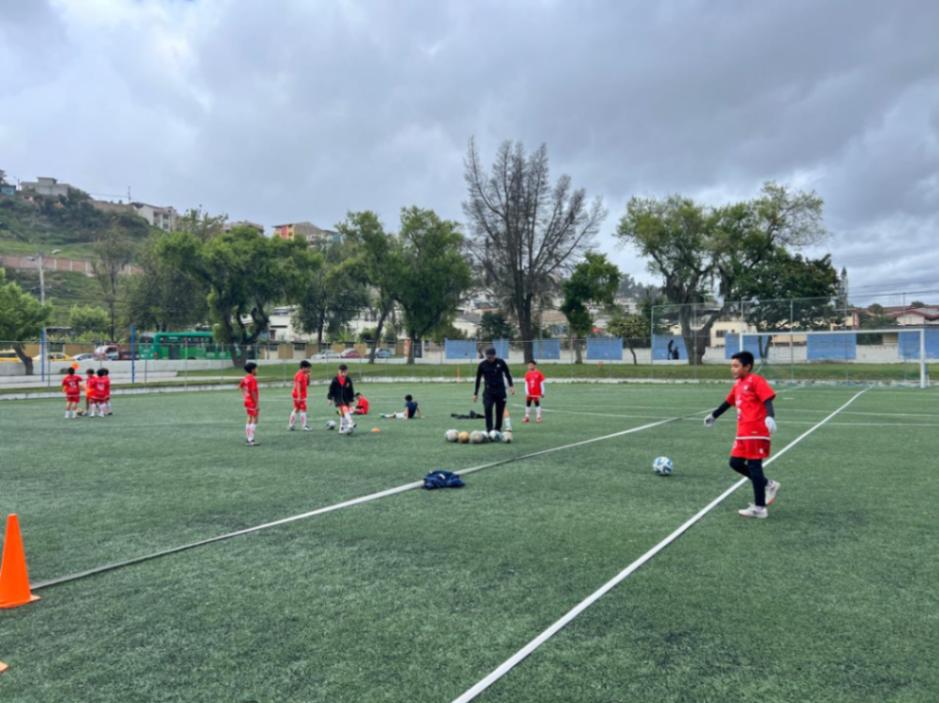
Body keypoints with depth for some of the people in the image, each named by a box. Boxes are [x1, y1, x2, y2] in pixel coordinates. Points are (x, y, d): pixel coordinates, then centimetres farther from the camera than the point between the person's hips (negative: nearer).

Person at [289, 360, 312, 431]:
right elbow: (298, 385, -22)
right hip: (300, 395, -10)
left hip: (299, 395, 10)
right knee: (303, 409, -6)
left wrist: (308, 376, 4)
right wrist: (299, 396, -28)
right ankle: (304, 426, -4)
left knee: (296, 409, 13)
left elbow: (307, 384, 19)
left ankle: (290, 425, 16)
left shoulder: (304, 375, 14)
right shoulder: (300, 375, -15)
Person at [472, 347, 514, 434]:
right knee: (488, 409, -16)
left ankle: (498, 429, 17)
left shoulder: (500, 362, -4)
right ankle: (489, 430, -13)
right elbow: (478, 379, 6)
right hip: (488, 391, -1)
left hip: (500, 390, 1)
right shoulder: (482, 365, -4)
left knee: (500, 411, 3)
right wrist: (475, 393, 8)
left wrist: (511, 386, -1)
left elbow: (507, 374, 9)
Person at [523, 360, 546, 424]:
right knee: (528, 404, 7)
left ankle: (538, 417, 10)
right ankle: (527, 417, 16)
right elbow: (526, 384, 4)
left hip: (537, 393, -3)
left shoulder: (539, 374, -6)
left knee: (537, 404, 2)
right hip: (529, 393, 3)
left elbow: (542, 383, -2)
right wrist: (526, 392, -2)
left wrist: (542, 392, -2)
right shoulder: (527, 374, 2)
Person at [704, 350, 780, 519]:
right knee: (735, 463, 8)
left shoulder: (756, 381, -8)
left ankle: (759, 508, 4)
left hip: (756, 433, -8)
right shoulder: (738, 385, 16)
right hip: (743, 433, 9)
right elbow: (728, 402, 30)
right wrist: (714, 416, 40)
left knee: (754, 467, -4)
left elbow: (768, 400, -18)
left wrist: (770, 417, -35)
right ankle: (768, 485, 23)